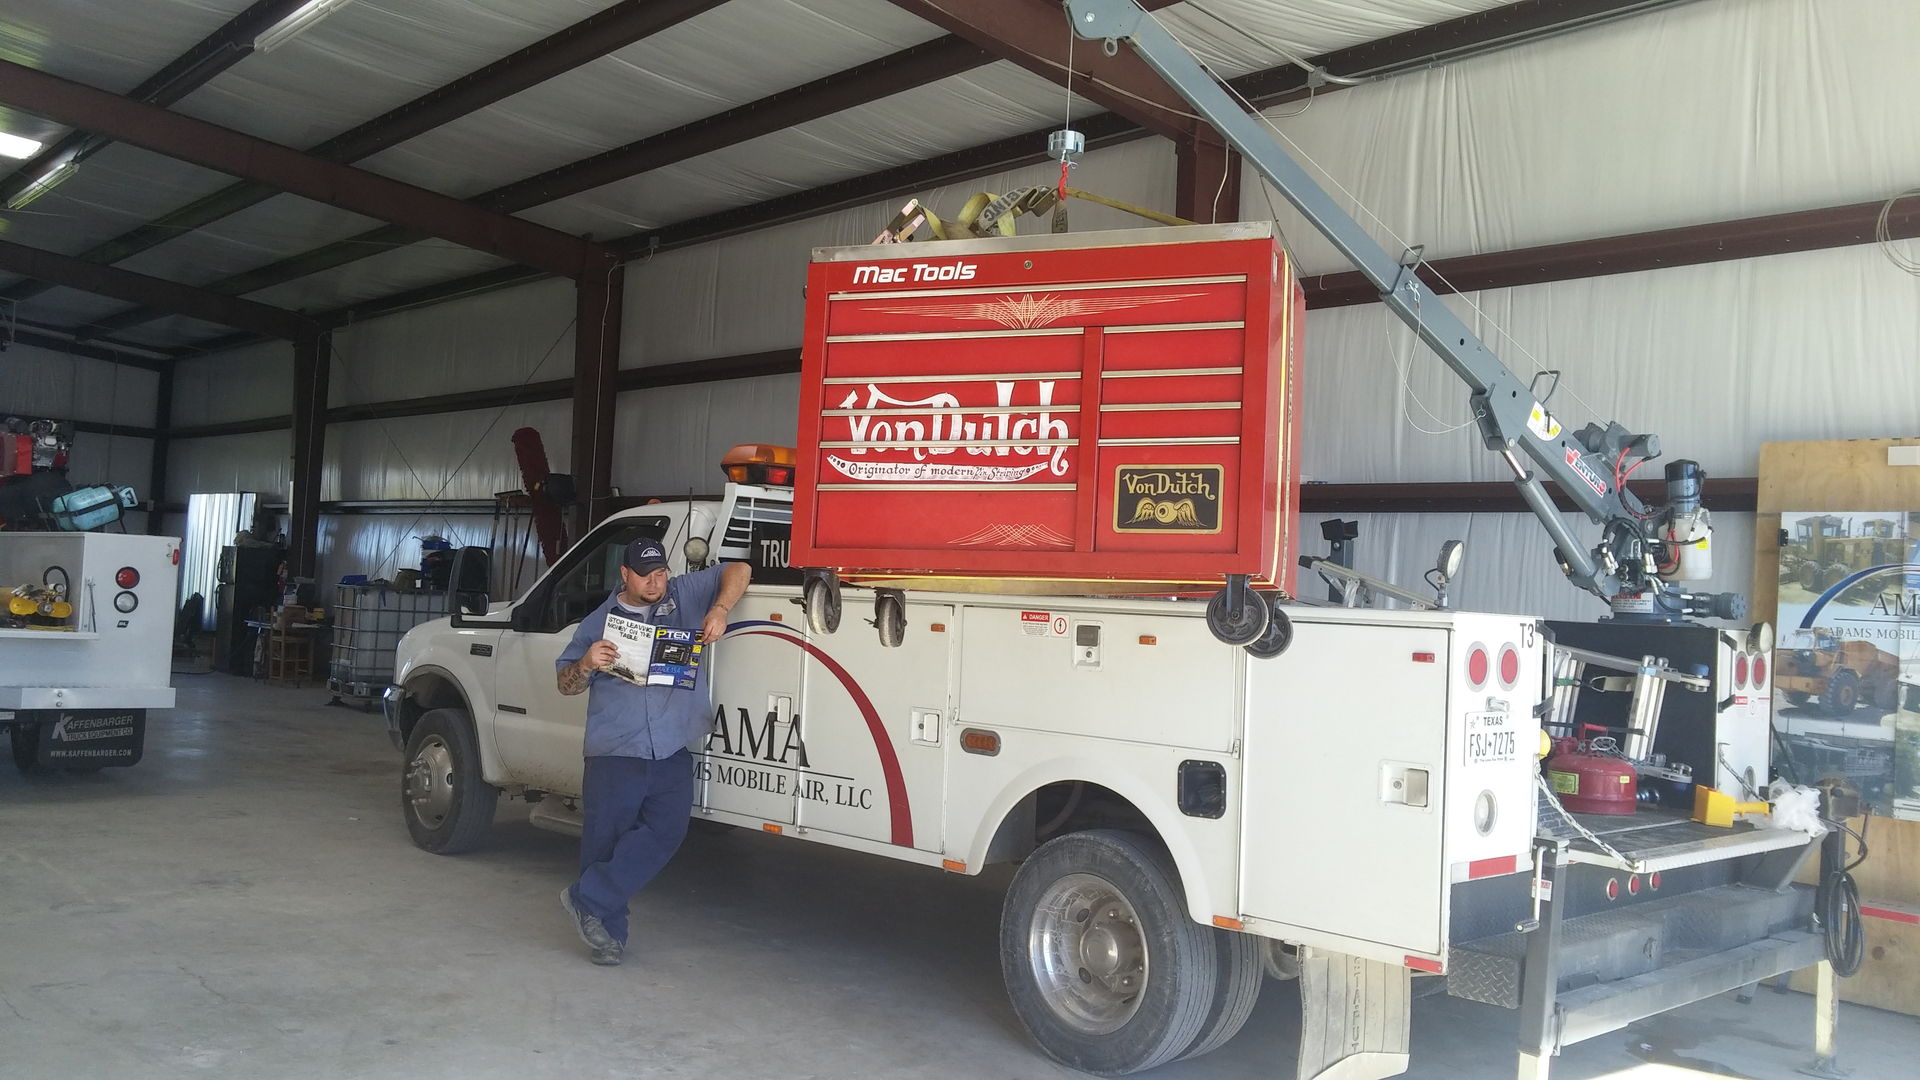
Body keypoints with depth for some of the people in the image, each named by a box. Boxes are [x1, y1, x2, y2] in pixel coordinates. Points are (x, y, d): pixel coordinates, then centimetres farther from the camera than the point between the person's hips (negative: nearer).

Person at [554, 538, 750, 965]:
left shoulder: (687, 596, 10)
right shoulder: (600, 621, 10)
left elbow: (737, 571, 3)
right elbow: (566, 685, 11)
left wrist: (720, 609, -16)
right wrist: (586, 665, -13)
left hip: (673, 755, 1)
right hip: (613, 754, 0)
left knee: (665, 830, -15)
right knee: (607, 840, 1)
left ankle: (587, 899, -6)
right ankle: (608, 934, 14)